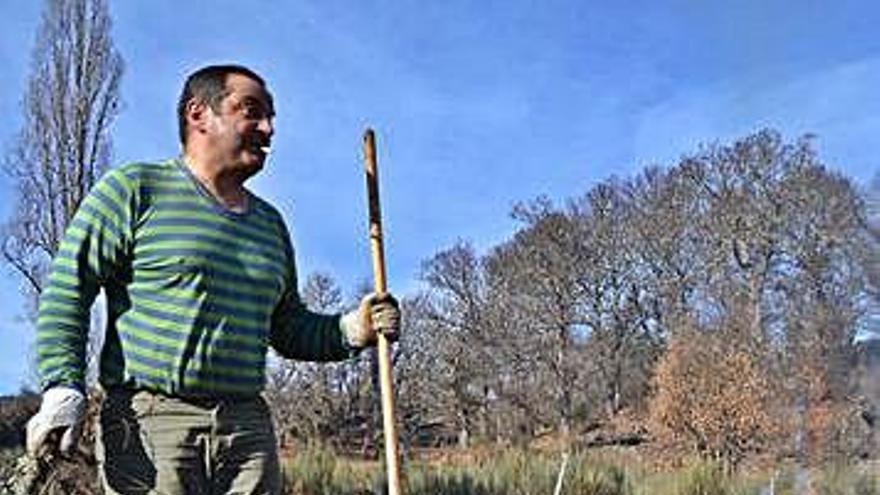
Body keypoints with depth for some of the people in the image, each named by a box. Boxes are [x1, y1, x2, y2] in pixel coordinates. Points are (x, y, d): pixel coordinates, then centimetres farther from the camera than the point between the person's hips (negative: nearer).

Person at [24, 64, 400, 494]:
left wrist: (350, 331, 5)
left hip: (247, 427, 5)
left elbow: (288, 329, 23)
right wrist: (62, 389, -14)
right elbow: (66, 291, -3)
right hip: (147, 422, -5)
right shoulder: (135, 189, 2)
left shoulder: (270, 224, 20)